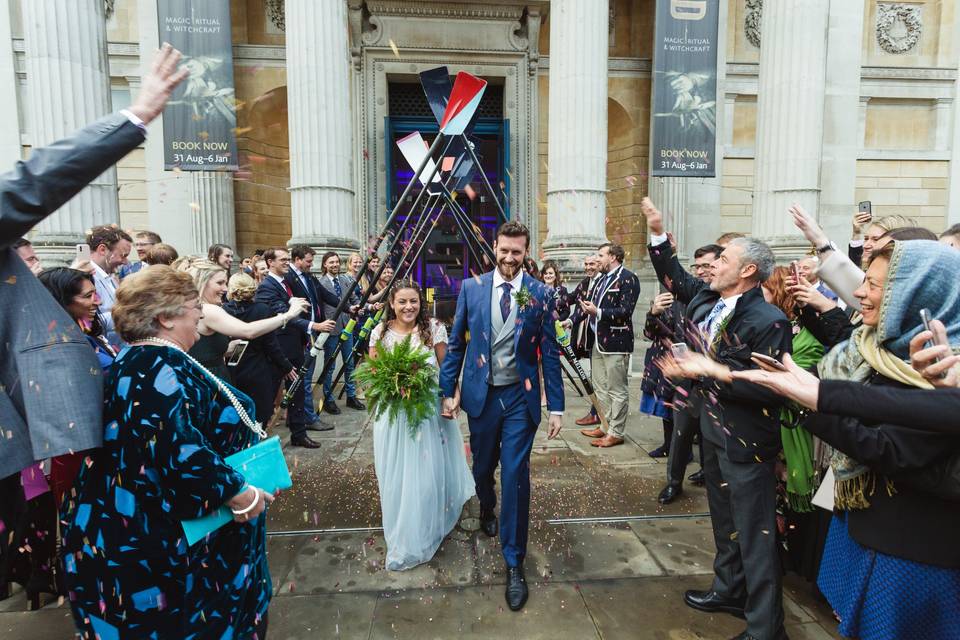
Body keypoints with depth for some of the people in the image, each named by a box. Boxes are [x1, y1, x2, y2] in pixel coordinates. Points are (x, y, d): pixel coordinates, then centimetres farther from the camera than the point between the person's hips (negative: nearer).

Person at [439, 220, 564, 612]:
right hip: (481, 395, 2)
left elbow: (550, 354, -3)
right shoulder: (471, 288, -2)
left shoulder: (540, 294, -5)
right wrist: (448, 391, 1)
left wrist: (556, 407, -4)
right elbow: (456, 344, 3)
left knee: (516, 476, -1)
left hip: (520, 398, -2)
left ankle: (514, 563, 16)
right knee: (482, 467, 19)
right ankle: (487, 510, 53)